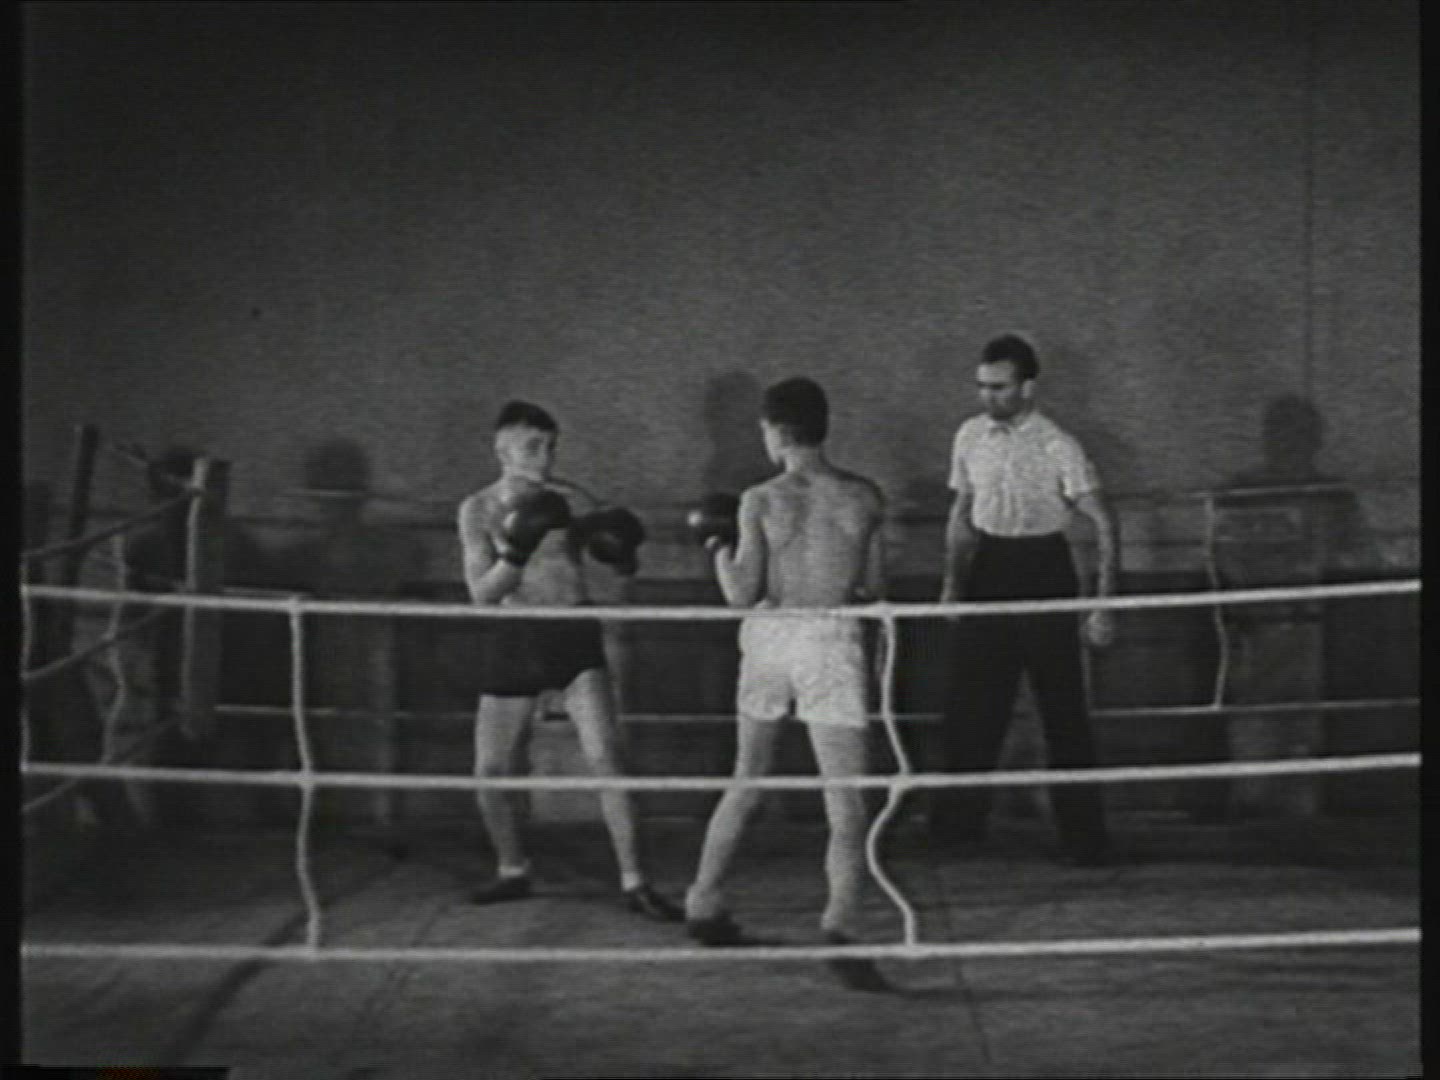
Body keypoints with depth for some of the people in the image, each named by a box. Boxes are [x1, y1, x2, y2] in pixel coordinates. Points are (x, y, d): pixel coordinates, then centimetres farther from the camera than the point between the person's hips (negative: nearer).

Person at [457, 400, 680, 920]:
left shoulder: (569, 500, -4)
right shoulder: (479, 510, -3)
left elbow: (626, 568, 3)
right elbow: (482, 593, -9)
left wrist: (619, 549, -19)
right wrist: (517, 552, -24)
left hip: (574, 633, -2)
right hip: (516, 640, 2)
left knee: (606, 760, -13)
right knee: (488, 771, 6)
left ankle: (634, 883, -8)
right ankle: (513, 872, 29)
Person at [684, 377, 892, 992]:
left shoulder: (761, 501, -5)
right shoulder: (864, 498, 0)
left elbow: (741, 594, -5)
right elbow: (874, 588, 8)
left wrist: (717, 545, 12)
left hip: (769, 639, 2)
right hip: (832, 642, -1)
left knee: (747, 783, 21)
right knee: (846, 804, -3)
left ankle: (703, 907, 32)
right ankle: (841, 929, -21)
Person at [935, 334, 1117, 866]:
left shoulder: (1058, 447, -13)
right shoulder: (970, 437, 1)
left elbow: (1103, 525, -13)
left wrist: (1103, 605, -17)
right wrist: (953, 580, 5)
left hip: (1044, 572, -4)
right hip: (988, 570, 4)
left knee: (1063, 711, 0)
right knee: (970, 705, 8)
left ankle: (1083, 836, 9)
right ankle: (959, 818, 21)